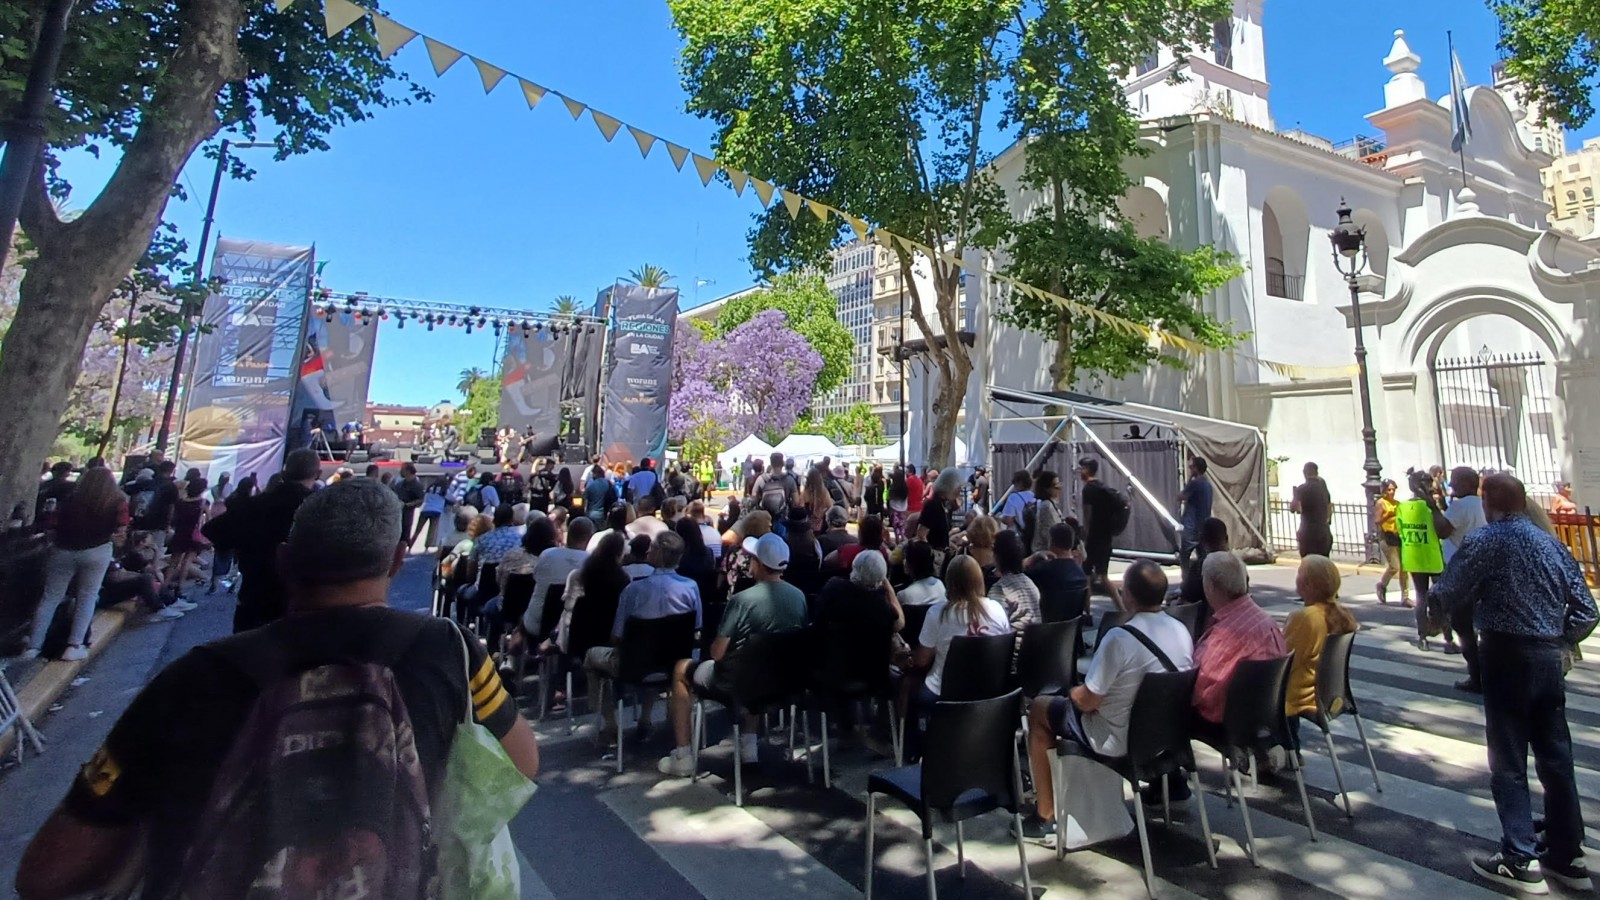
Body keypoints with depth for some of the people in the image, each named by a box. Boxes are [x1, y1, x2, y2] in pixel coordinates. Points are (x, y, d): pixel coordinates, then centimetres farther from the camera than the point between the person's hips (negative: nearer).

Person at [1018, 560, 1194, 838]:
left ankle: (1045, 815, 17)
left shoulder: (1119, 637, -29)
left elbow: (1087, 702, -23)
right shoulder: (1182, 630, -6)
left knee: (1039, 708, 11)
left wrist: (1073, 692, 1)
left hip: (1121, 741, -7)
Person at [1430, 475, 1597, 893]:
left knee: (1509, 761, 3)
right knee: (1556, 758, 15)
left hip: (1506, 657, -6)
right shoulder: (1553, 544, 5)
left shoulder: (1484, 542, -12)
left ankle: (1521, 861, 9)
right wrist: (1557, 640, 18)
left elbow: (1447, 594, -10)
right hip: (1548, 659, 6)